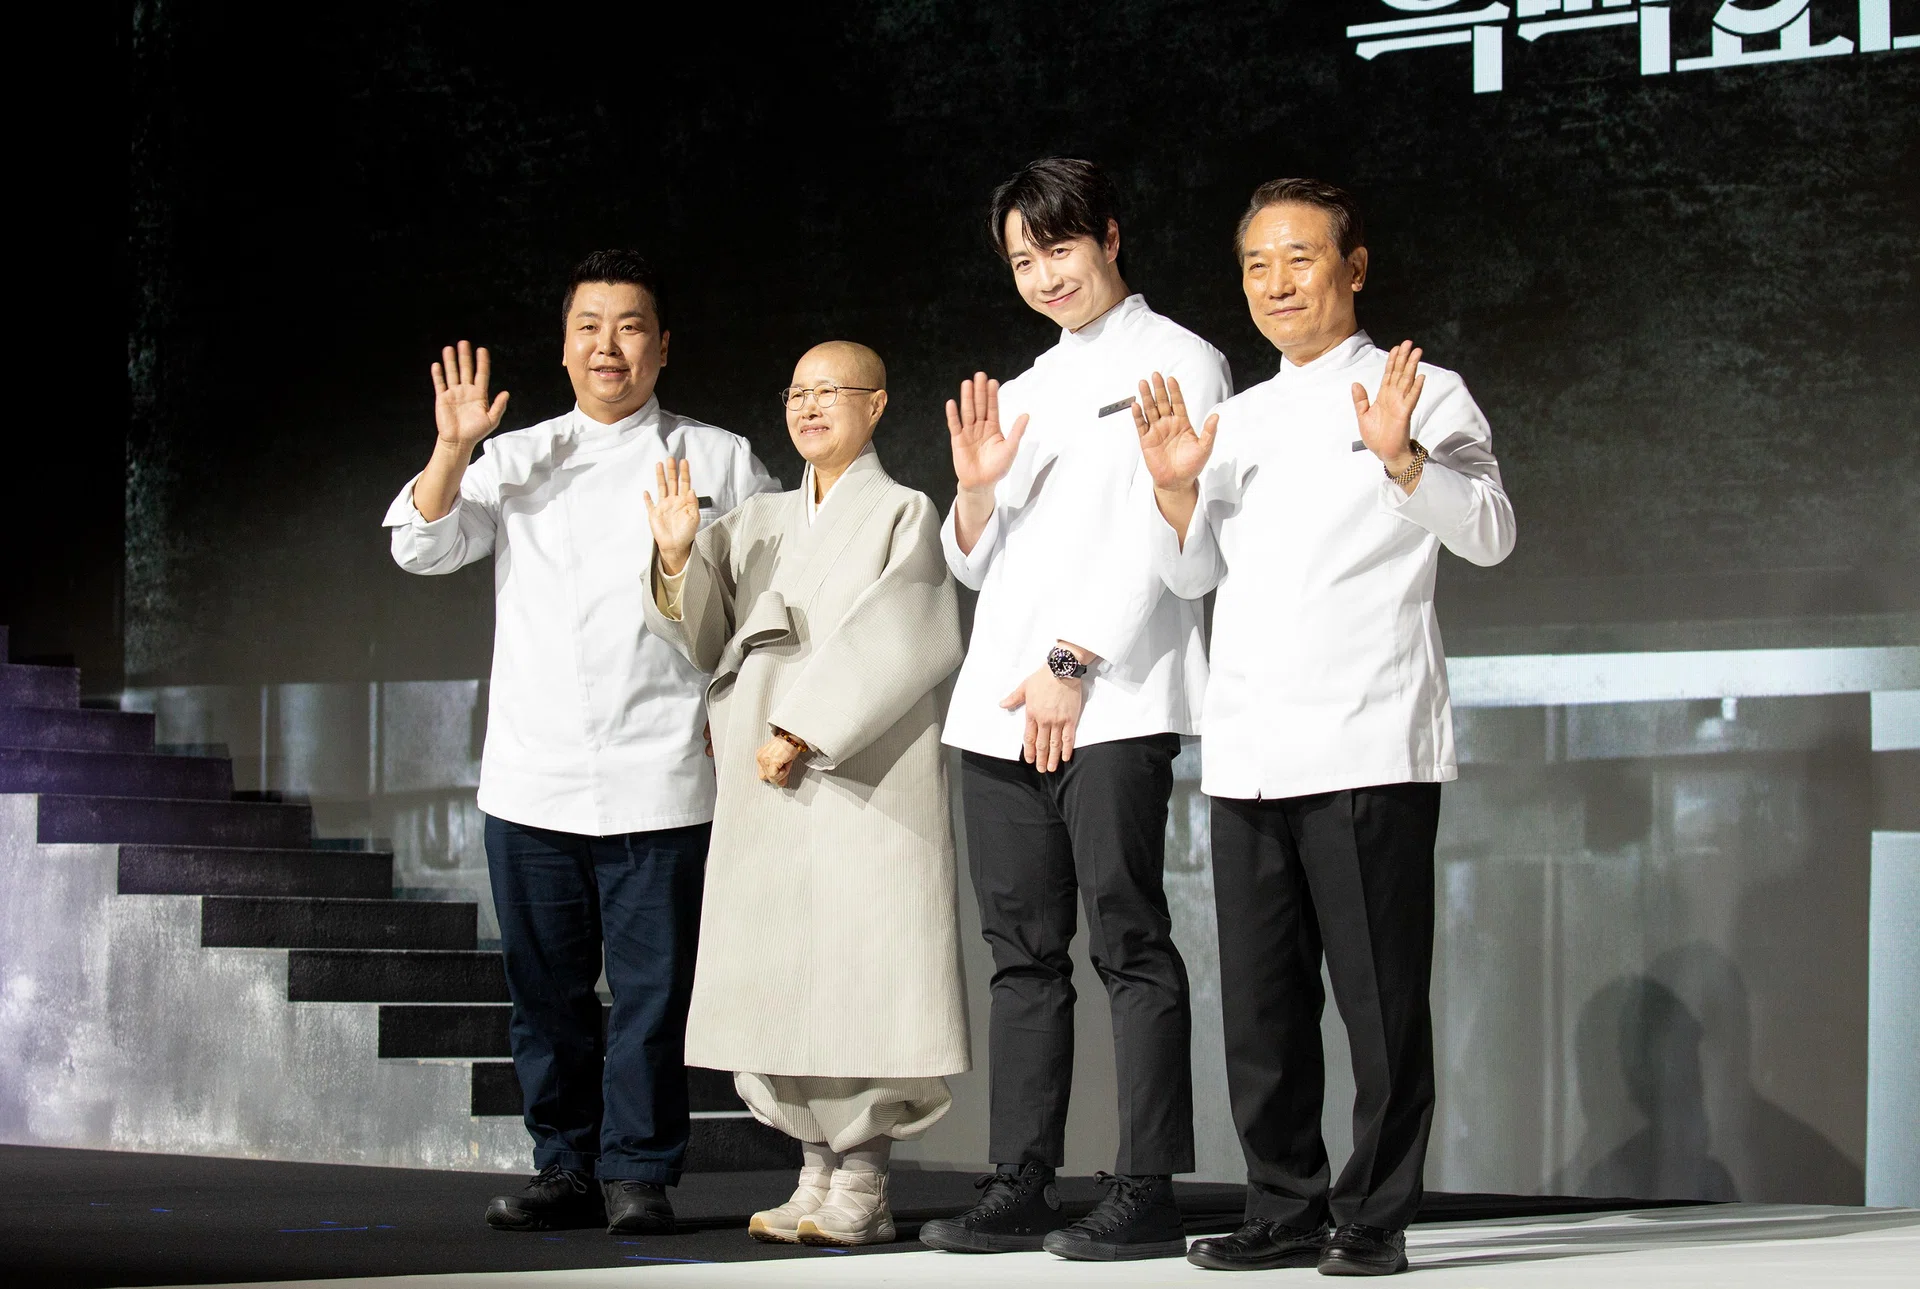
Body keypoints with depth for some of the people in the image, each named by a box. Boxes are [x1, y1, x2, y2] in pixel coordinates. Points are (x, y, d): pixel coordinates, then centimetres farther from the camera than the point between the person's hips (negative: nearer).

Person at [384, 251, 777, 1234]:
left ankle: (639, 1171, 6)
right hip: (533, 775, 3)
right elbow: (423, 547, 3)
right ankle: (565, 1167, 16)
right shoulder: (517, 459, 13)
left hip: (659, 780, -2)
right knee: (546, 984, 6)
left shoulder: (719, 462, 7)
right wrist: (452, 451, -11)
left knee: (652, 984, -3)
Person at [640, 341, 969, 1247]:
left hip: (863, 779, -5)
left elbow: (887, 644, -9)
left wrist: (803, 730, -17)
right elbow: (703, 644, 12)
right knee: (775, 975, 3)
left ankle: (862, 1186, -4)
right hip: (764, 794, 6)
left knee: (858, 967, -9)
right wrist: (677, 559, -5)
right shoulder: (758, 525, 19)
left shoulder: (904, 515, 4)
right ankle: (817, 1171, 11)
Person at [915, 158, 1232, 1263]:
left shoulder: (1176, 363, 4)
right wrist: (974, 487, 1)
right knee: (1024, 951, 5)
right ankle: (1020, 1189, 6)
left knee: (1129, 941, -9)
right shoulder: (1028, 393, 23)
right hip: (1001, 701, 7)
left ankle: (1147, 1195, -10)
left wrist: (1074, 663, -14)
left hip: (1112, 699, -7)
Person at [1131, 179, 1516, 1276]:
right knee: (1263, 1003, 7)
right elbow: (1193, 573, 22)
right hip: (1249, 754, 6)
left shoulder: (1419, 393, 3)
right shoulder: (1240, 418, 20)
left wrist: (1402, 456, -24)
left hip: (1370, 750, -6)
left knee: (1380, 997, -4)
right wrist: (1174, 488, 4)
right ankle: (1286, 1211, 16)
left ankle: (1376, 1217, 3)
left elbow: (1490, 534, -9)